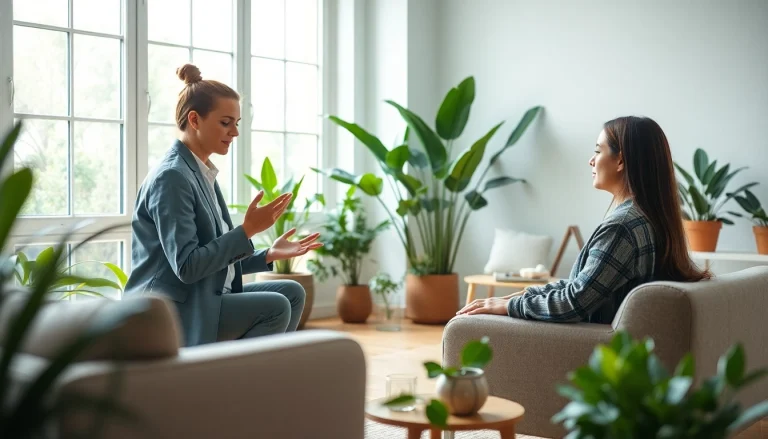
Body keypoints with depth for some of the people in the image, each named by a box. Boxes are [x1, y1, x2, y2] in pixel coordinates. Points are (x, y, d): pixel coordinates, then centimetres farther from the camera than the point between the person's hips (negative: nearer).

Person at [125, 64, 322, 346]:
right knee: (275, 308, -19)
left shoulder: (202, 174, 13)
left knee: (292, 293, 3)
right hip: (170, 313, -9)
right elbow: (187, 267, -23)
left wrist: (269, 255, 6)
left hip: (203, 300, 9)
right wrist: (247, 230, -22)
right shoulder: (171, 177, -16)